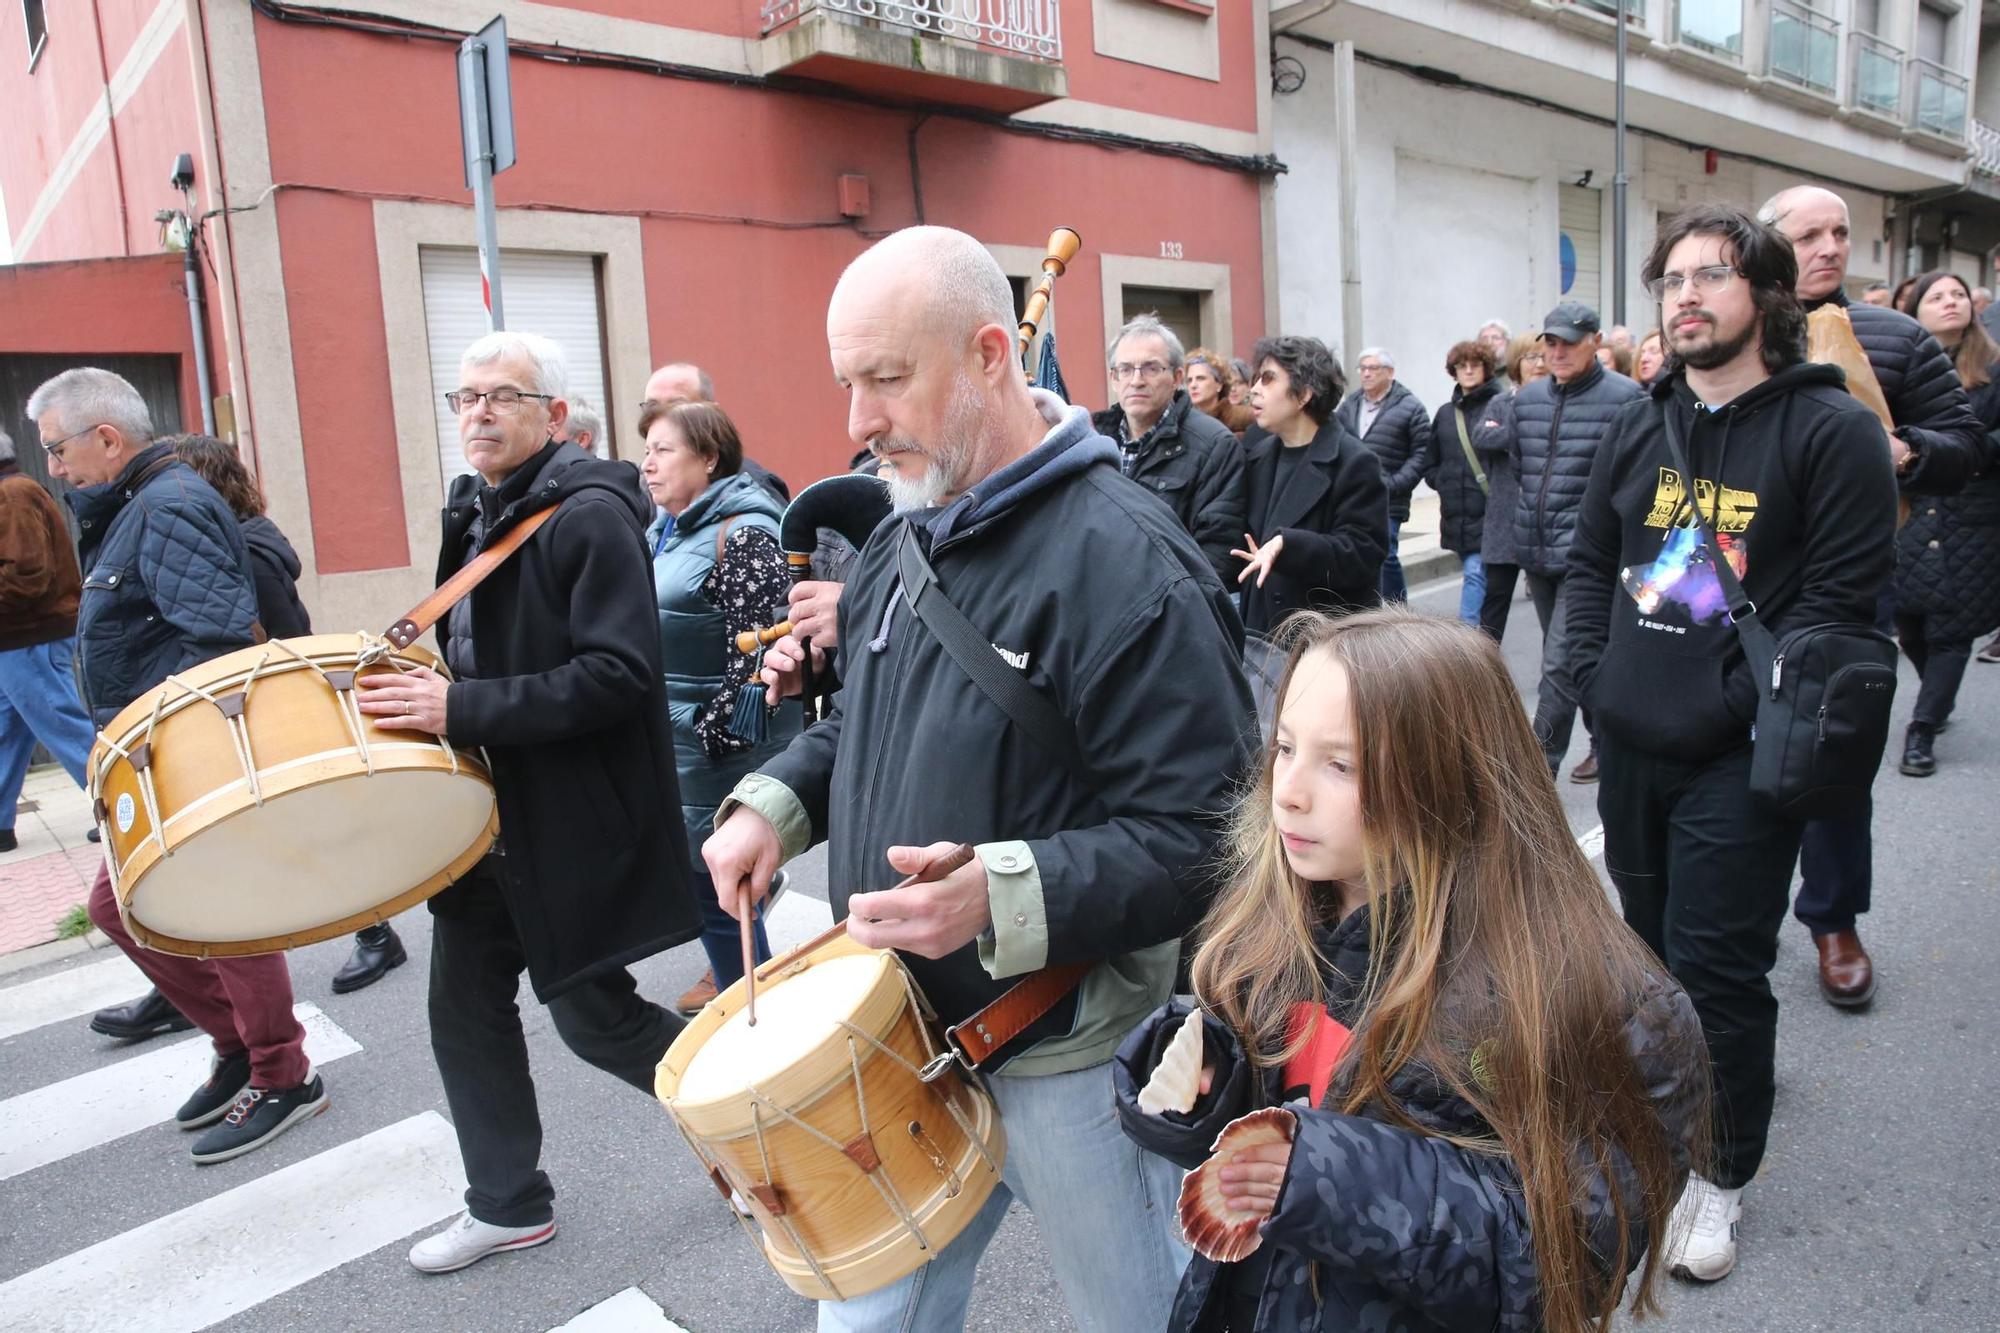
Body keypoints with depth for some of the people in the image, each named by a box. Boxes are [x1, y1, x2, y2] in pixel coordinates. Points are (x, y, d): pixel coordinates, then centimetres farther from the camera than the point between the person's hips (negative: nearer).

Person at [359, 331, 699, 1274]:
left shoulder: (590, 515, -17)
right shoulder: (472, 514, 10)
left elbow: (620, 673, -26)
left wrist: (464, 709, -28)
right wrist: (422, 693, 6)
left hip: (578, 817, -9)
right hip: (486, 807, 9)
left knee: (592, 1016, 1)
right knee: (464, 1006, 14)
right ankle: (508, 1204, 32)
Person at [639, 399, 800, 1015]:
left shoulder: (742, 535, -15)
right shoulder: (666, 529, 12)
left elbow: (758, 650, -20)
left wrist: (713, 734, -19)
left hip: (721, 749, -9)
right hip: (670, 739, 9)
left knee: (716, 886, 0)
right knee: (692, 875, 19)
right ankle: (730, 971, 39)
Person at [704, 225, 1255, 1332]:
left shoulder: (1126, 564, -22)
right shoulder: (903, 540, 5)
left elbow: (1198, 841, -24)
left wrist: (1002, 897, -35)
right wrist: (776, 802, 0)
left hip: (1067, 1059, -6)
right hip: (900, 1034, 7)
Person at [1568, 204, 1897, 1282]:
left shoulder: (1830, 428, -8)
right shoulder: (1638, 429, 9)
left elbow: (1840, 594, -13)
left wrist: (1732, 704, -18)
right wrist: (1596, 676, 2)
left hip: (1737, 760, -5)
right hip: (1629, 746, 6)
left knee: (1717, 967, 1)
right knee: (1652, 941, 19)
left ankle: (1721, 1173, 22)